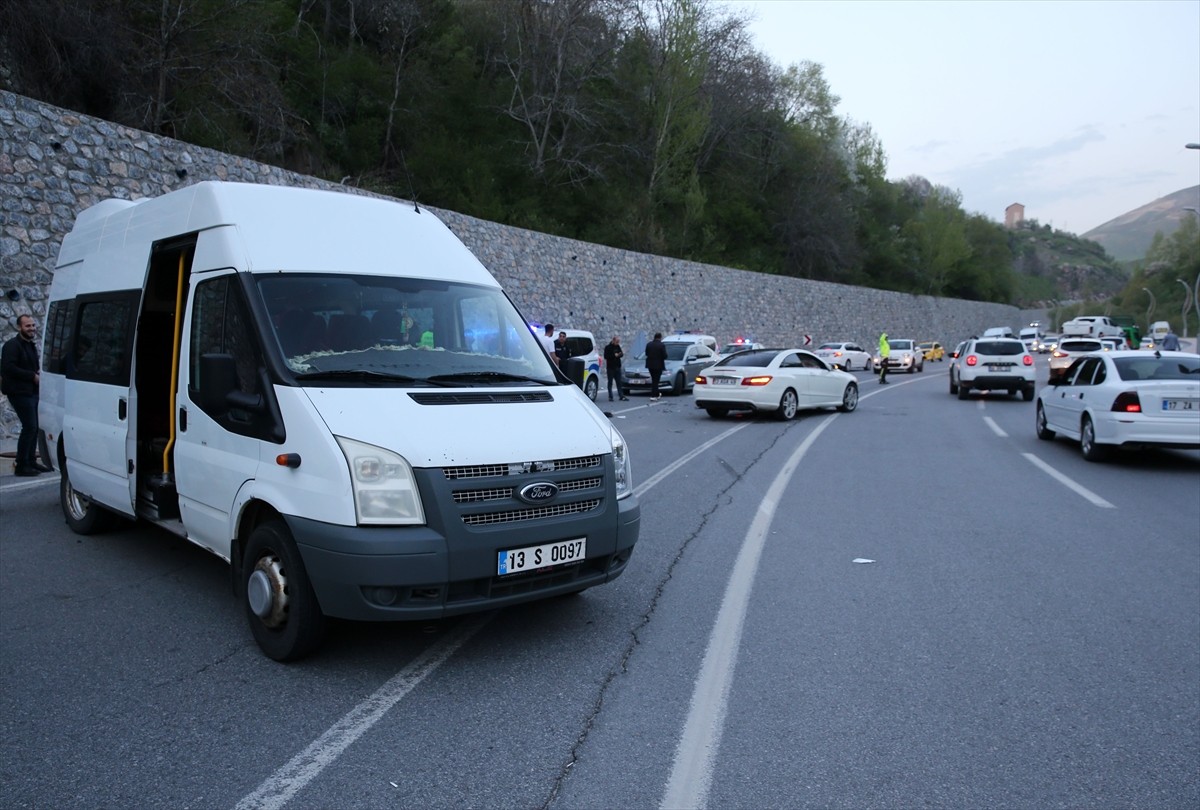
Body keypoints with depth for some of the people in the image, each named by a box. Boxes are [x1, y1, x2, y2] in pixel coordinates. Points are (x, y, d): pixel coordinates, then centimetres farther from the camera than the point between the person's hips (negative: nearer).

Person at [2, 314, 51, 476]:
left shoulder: (31, 346, 19)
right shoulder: (12, 346, -10)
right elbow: (8, 368, -21)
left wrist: (38, 374, 6)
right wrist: (33, 376, -19)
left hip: (32, 392, 9)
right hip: (20, 393, -9)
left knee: (34, 427, 12)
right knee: (30, 427, -12)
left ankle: (31, 461, 22)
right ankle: (22, 465, -6)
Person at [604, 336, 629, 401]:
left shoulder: (618, 347, 9)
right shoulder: (608, 347, -7)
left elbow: (621, 355, 12)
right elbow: (606, 356, -14)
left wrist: (621, 353, -11)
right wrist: (614, 355, -19)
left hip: (617, 367, 5)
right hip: (610, 368, -5)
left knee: (619, 382, 5)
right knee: (610, 382, 1)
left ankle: (621, 396, 6)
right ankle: (610, 397, 5)